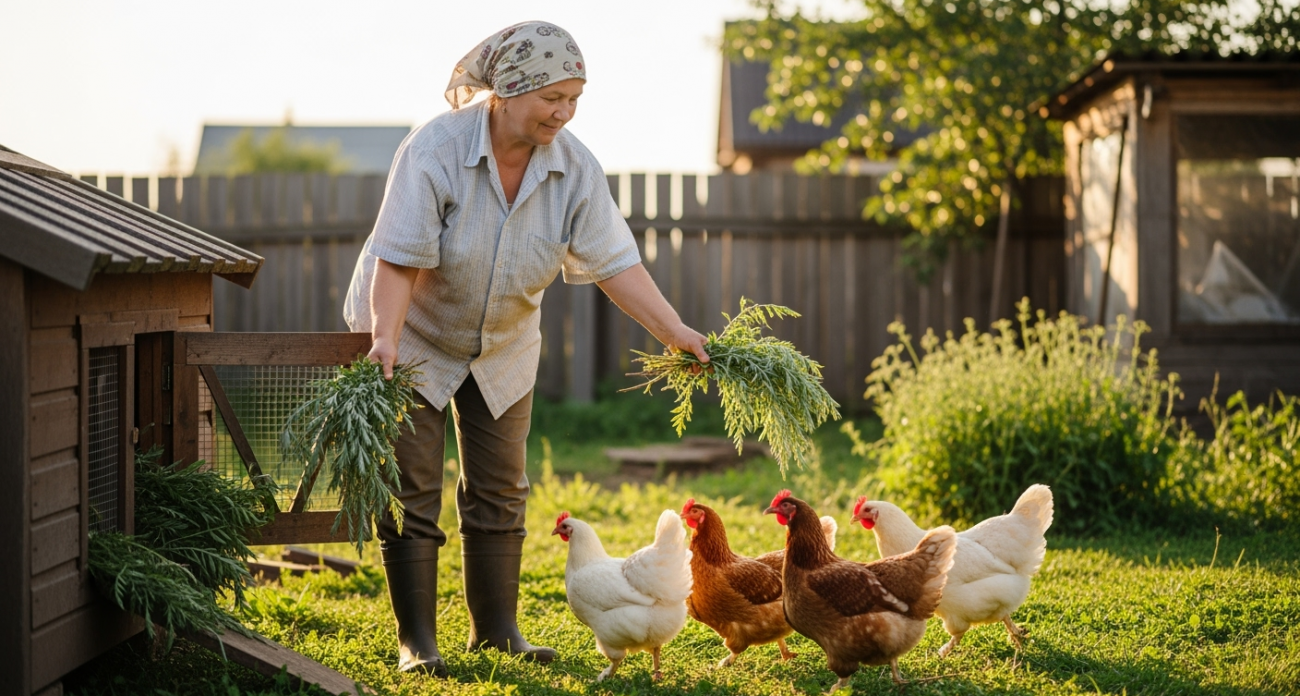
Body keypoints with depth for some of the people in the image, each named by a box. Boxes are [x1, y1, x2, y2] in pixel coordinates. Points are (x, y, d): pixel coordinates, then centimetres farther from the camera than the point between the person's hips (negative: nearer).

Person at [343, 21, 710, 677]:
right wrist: (384, 340, -44)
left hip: (503, 347, 4)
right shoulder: (436, 149, -28)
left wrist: (676, 333, -26)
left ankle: (496, 628, 20)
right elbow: (398, 260, -31)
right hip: (413, 335, -4)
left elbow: (615, 262, -17)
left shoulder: (574, 168, -15)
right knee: (411, 493, -3)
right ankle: (416, 641, 4)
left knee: (499, 492, 9)